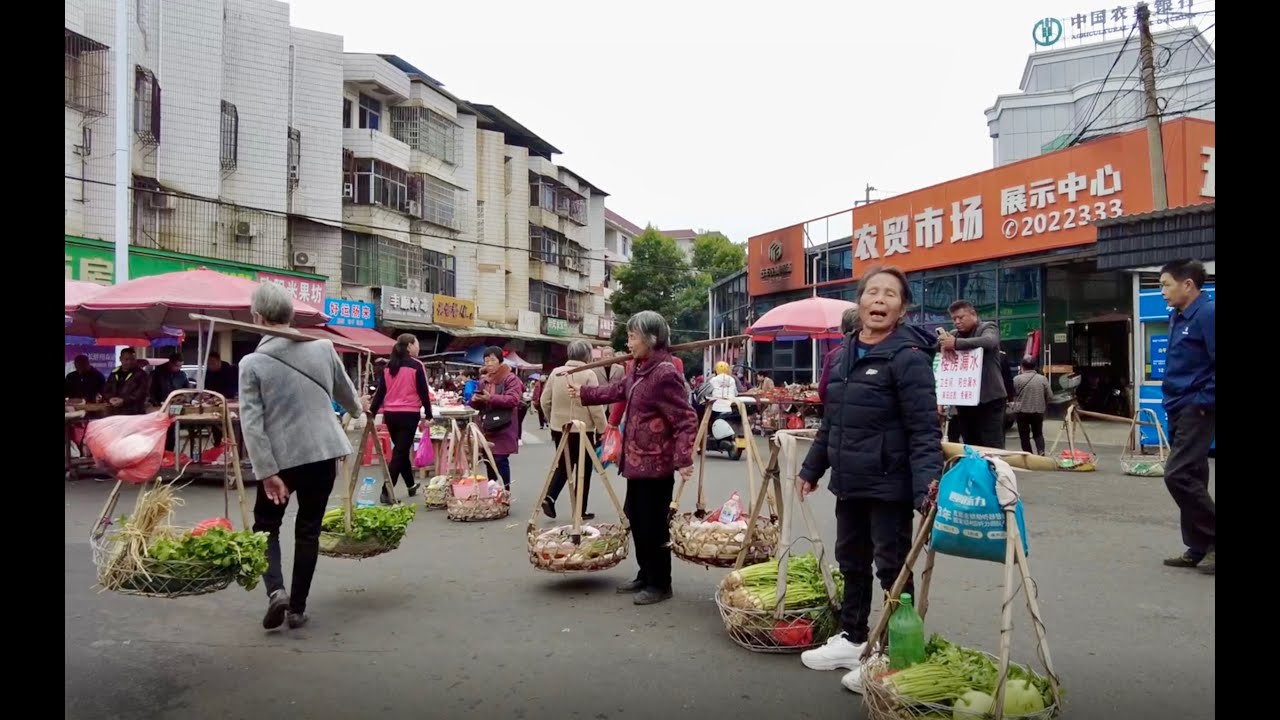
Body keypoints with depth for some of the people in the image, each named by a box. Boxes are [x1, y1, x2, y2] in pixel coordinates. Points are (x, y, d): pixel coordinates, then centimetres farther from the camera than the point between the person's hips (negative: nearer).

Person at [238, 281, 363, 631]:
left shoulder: (252, 363, -9)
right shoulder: (323, 348, -1)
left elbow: (251, 424, -14)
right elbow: (344, 391, 17)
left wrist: (267, 472, -12)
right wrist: (357, 410, 38)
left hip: (280, 458, -2)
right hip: (323, 453, 2)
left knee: (266, 525, 18)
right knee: (308, 529, 13)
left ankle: (276, 591, -2)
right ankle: (297, 608, 17)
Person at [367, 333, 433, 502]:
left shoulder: (389, 366, 10)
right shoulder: (417, 366, -7)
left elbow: (381, 391, 9)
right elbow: (423, 393, -8)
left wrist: (372, 412, 11)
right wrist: (429, 415, -2)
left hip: (390, 414, 6)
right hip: (409, 414, -6)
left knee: (401, 450, 19)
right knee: (400, 453, -3)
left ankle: (411, 486, 33)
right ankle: (386, 492, -9)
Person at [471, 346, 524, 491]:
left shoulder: (510, 378, -7)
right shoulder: (483, 379, 14)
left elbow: (513, 399, -20)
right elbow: (477, 404, 19)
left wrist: (491, 398, -25)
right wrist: (475, 400, -5)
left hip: (502, 428, -7)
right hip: (486, 427, 7)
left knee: (500, 460, -9)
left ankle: (506, 490, 3)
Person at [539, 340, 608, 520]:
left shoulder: (555, 372, 2)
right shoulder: (588, 375, -13)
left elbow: (544, 401, 6)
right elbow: (595, 406, -15)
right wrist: (601, 429, -3)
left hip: (559, 428, 5)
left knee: (563, 466, 19)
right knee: (584, 470, 8)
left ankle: (549, 498, 1)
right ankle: (581, 511, 13)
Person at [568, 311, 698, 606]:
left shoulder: (665, 373, -21)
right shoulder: (638, 370, 9)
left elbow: (686, 420, -24)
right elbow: (617, 391, 27)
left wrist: (683, 458, -31)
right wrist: (583, 393, 34)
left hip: (656, 464, -10)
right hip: (636, 459, 10)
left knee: (653, 525, 1)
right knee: (636, 519, 18)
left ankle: (660, 584, 17)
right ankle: (645, 575, 33)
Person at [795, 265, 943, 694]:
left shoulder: (908, 357, -14)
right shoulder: (843, 354, 10)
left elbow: (924, 430, -19)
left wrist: (927, 484, -30)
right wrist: (811, 468, 20)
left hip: (888, 485, -8)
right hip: (848, 482, 8)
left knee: (893, 569, 5)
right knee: (851, 562, 19)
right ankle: (852, 639, 37)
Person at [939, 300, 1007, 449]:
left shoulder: (988, 327, 1)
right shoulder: (953, 336, 17)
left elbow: (989, 341, -22)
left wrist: (956, 343, -27)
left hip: (988, 398, -6)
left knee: (993, 447, -7)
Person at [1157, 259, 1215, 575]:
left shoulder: (1207, 314, -15)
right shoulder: (1177, 316, 13)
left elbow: (1213, 363, -21)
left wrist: (1205, 400, -17)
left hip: (1197, 409, -9)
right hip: (1179, 408, 9)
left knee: (1178, 475, -14)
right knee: (1191, 477, 12)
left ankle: (1213, 539, -1)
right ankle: (1198, 547, 19)